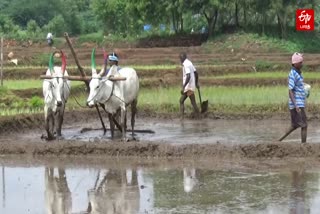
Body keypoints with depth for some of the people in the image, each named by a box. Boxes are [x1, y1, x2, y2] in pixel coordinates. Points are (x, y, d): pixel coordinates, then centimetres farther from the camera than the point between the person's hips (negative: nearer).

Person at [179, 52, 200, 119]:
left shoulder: (186, 65, -17)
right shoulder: (189, 63, 12)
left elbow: (188, 76, -27)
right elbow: (196, 73, 19)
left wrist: (183, 87, -28)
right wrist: (196, 83, 29)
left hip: (189, 87, -10)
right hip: (188, 88, 10)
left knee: (193, 103, -6)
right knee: (181, 101, 11)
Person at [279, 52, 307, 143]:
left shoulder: (298, 73, 13)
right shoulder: (292, 75, -16)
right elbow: (290, 91, -21)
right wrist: (296, 106, -28)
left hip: (299, 104, 10)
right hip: (297, 105, -10)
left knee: (295, 125, 17)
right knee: (304, 125, -7)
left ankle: (280, 140, 23)